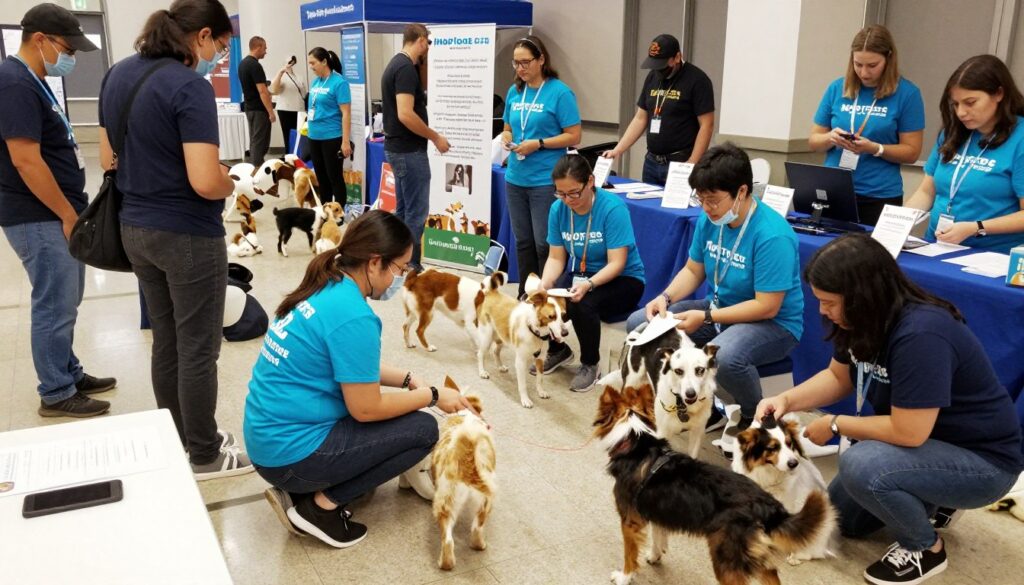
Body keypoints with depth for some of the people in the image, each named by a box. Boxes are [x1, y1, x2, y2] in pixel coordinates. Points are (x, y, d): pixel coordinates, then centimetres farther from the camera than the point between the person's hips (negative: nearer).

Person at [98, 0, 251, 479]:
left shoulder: (117, 75, 7)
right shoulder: (190, 87, -20)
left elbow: (108, 159, 13)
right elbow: (206, 182, -26)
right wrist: (232, 184, -6)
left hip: (136, 228, 8)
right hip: (187, 236, -8)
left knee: (166, 342, 19)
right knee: (198, 350, 6)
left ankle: (176, 440, 33)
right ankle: (204, 455, 20)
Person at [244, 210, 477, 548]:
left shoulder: (326, 289, 4)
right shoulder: (353, 316, -24)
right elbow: (366, 408, -18)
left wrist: (410, 380, 8)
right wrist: (433, 396, -6)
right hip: (291, 452, -9)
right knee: (424, 429, -3)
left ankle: (304, 487, 12)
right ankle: (321, 505, -3)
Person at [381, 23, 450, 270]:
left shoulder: (397, 63, 12)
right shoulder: (406, 68, -18)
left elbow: (422, 86, 27)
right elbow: (405, 114, -26)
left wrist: (423, 62, 11)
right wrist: (435, 137, -17)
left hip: (398, 147, 10)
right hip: (409, 150, -10)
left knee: (404, 210, 16)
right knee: (416, 213, -4)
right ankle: (410, 267, 2)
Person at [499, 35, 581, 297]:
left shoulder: (560, 92, -8)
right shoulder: (514, 91, 10)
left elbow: (573, 136, -9)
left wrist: (538, 144, -18)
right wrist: (506, 137, -2)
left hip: (546, 180, -6)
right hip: (515, 178, 6)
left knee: (544, 244, -3)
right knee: (522, 241, 13)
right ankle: (525, 296, 25)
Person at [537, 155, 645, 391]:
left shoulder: (613, 208, -23)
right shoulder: (558, 209, -8)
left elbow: (617, 263, -24)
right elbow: (556, 257, -3)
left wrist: (589, 284, -41)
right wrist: (545, 283, -24)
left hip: (623, 279, -5)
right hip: (579, 274, 5)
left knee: (581, 305, -33)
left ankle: (590, 363, -3)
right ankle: (557, 351, 14)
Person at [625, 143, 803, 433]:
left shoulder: (772, 235, -25)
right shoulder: (709, 220, -4)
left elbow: (767, 307, -25)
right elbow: (692, 271, 8)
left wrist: (706, 318, -26)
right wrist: (666, 298, -11)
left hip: (773, 324, -8)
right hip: (718, 309, 8)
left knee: (722, 356, -41)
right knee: (639, 323, -3)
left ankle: (755, 417, -4)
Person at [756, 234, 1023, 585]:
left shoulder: (921, 335, -36)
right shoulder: (864, 319, -9)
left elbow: (907, 433, -34)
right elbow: (838, 378, 5)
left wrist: (835, 425, -20)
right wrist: (787, 400, -12)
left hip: (981, 460, -9)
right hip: (923, 440, 9)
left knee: (860, 465, -34)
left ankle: (926, 548, -7)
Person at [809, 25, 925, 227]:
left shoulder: (907, 94, -2)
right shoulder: (837, 88, 5)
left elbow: (911, 152, -3)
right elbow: (813, 140, 8)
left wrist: (875, 149, -19)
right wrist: (830, 138, -13)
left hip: (880, 198, -2)